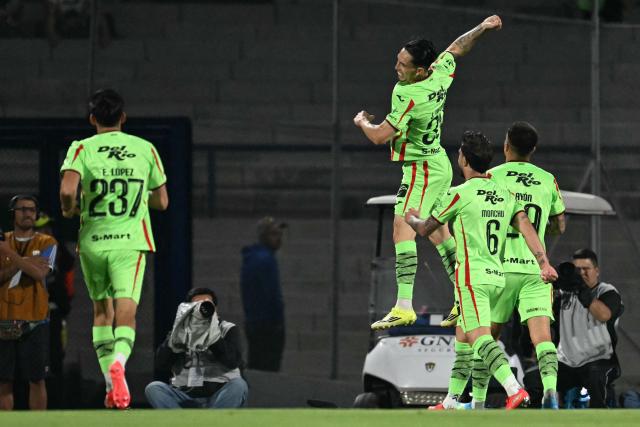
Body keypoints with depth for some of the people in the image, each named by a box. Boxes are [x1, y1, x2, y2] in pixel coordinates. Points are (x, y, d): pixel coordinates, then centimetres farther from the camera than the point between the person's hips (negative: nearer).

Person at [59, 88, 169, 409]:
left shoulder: (82, 149, -1)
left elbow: (67, 190, -18)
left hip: (93, 241, 1)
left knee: (101, 310, 17)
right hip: (131, 241, -1)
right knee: (126, 312, -10)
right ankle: (119, 361, -39)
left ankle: (110, 384, 15)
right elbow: (161, 202, 12)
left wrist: (68, 210, 4)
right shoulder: (145, 149, 6)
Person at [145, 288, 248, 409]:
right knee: (153, 388, -24)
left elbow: (233, 361, -9)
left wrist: (214, 336, -18)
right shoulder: (181, 332, 16)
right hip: (187, 397, 2)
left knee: (239, 386, -33)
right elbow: (161, 363, 1)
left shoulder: (227, 330, 10)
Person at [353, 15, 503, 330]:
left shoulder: (409, 97, -28)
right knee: (437, 231, 18)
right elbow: (457, 48, 14)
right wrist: (483, 28, 30)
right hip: (439, 163, 10)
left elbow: (379, 137, -22)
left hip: (421, 169, -10)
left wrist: (362, 121, -1)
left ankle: (404, 307, -24)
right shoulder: (440, 76, -5)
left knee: (403, 231, -15)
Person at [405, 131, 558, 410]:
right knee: (462, 337, 18)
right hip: (497, 275, 8)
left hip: (472, 275, -8)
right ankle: (451, 403, 24)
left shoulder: (459, 195, -7)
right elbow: (526, 227, 0)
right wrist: (544, 263, -5)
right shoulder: (504, 194, 11)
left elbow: (425, 229, 5)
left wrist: (412, 219, 28)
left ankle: (514, 390, -36)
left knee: (480, 338, -17)